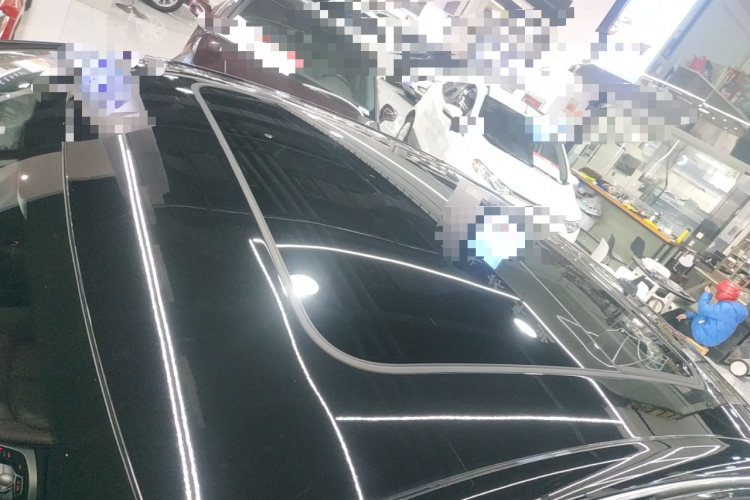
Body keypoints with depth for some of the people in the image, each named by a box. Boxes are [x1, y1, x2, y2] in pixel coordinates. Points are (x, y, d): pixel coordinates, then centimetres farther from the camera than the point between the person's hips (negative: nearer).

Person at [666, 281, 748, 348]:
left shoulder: (727, 308, -25)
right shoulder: (730, 306, 11)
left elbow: (704, 310, -27)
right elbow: (706, 314, 16)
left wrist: (707, 294, -9)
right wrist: (688, 315, 4)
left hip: (701, 335, -11)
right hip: (704, 330, 11)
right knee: (679, 312, 12)